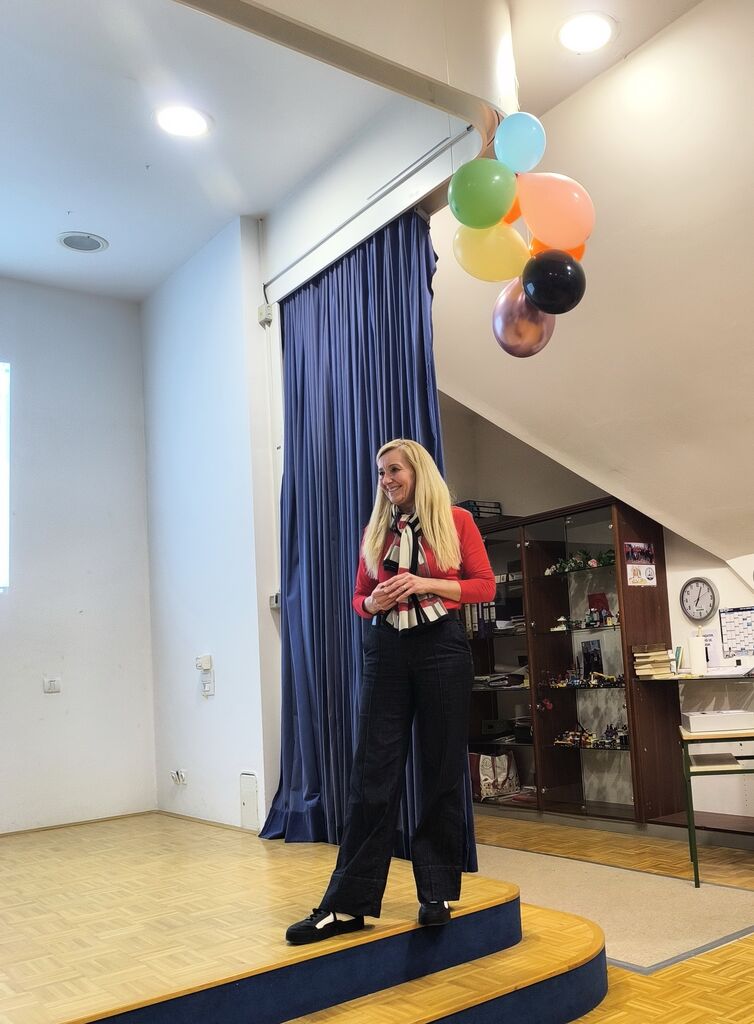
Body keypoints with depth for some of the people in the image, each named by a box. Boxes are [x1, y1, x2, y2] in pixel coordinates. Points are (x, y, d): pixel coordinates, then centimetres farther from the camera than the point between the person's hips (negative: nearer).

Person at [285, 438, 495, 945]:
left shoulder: (456, 520, 2)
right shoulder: (375, 530, 11)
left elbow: (485, 586, 0)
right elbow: (358, 597, 15)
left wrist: (427, 584, -12)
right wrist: (373, 601, -8)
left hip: (443, 647, -2)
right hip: (387, 651, 3)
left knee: (441, 772, 4)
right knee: (374, 773, 0)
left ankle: (438, 893, 17)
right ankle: (349, 903, 4)